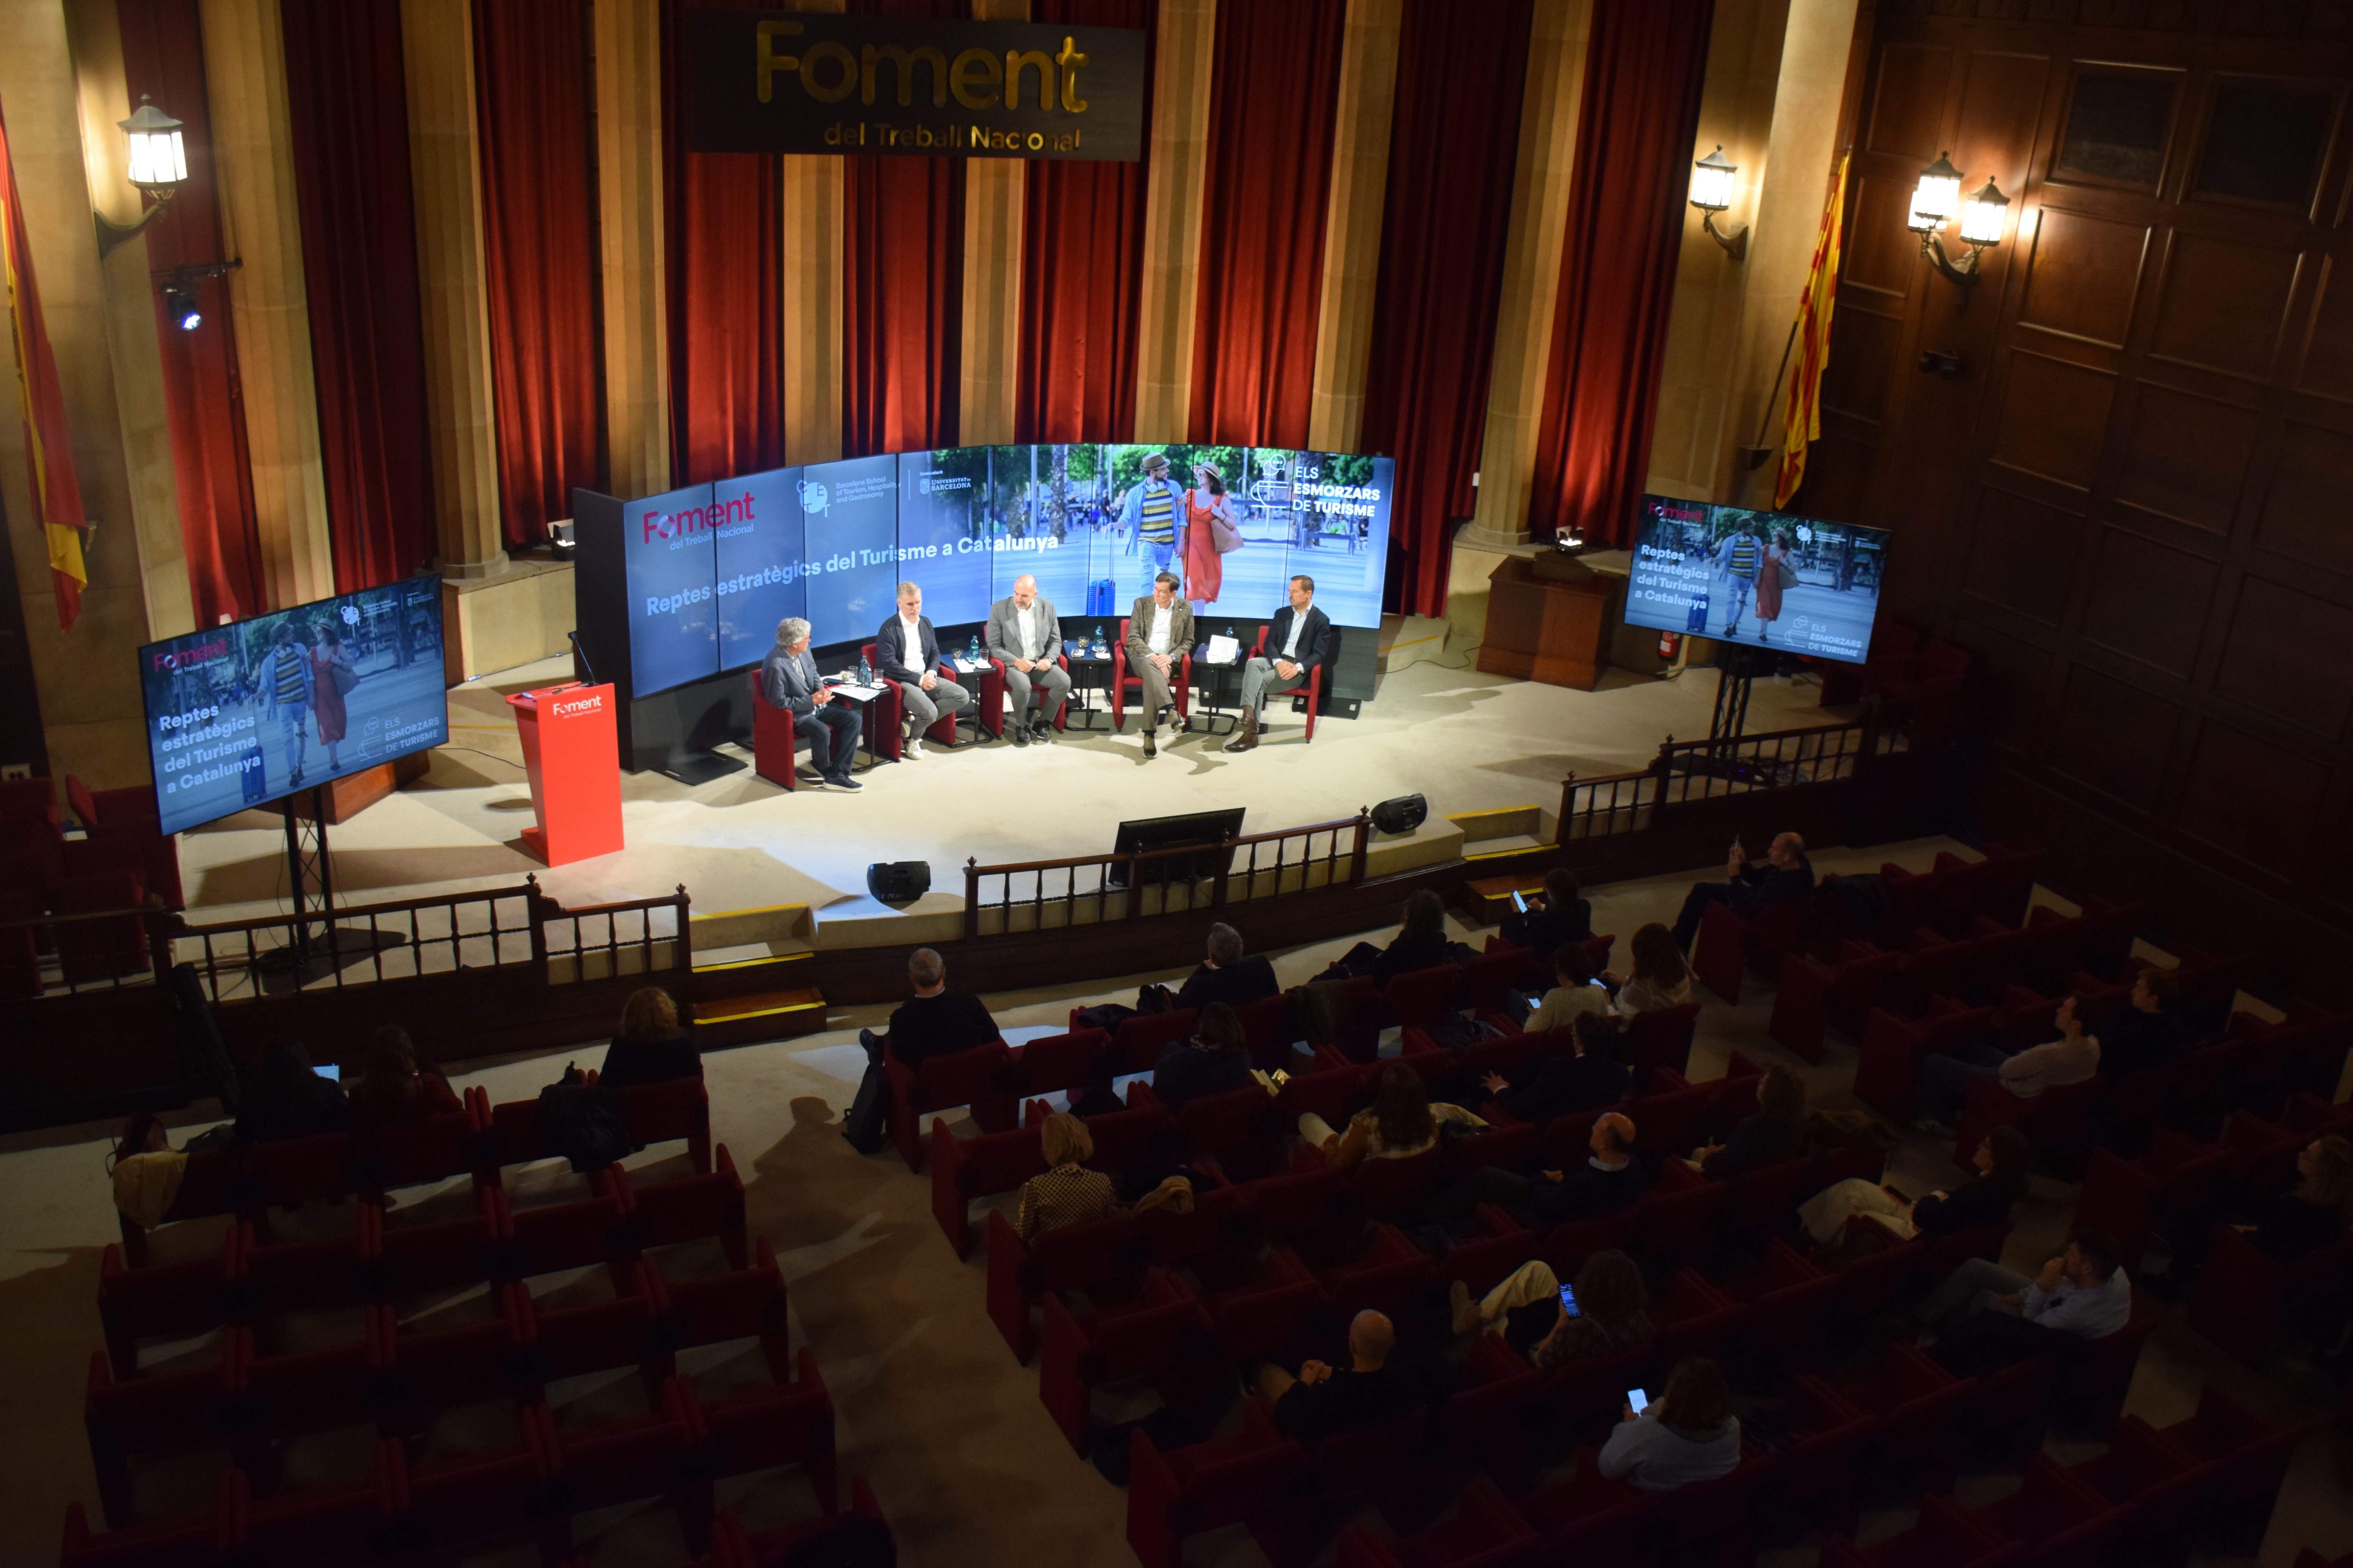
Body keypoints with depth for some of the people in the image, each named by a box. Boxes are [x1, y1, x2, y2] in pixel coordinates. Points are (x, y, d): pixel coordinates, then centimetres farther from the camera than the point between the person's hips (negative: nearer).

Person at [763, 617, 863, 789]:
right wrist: (811, 701, -21)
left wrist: (821, 690, -7)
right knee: (822, 732, -34)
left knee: (853, 719, -8)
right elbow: (779, 702, -22)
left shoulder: (803, 651, -4)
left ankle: (837, 773, -10)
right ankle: (824, 768, -1)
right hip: (795, 713, -8)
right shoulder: (776, 666, -27)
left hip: (815, 703, 8)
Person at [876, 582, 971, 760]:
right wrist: (919, 680, -20)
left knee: (962, 697, -9)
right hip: (902, 682, -7)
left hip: (926, 678, 7)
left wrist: (931, 673, -8)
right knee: (930, 712, -29)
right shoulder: (889, 629, -11)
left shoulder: (926, 623, 10)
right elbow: (889, 664, -17)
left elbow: (935, 653, 14)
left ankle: (915, 721, -5)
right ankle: (913, 739, 5)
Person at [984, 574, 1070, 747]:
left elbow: (1056, 641, 9)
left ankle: (1042, 721, -3)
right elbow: (993, 646, -6)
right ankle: (1021, 725, -7)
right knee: (1023, 686, -35)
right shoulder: (999, 609, -8)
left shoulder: (1048, 607, 1)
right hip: (1013, 664, -3)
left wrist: (1049, 659, -12)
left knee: (1064, 682, -24)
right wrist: (1016, 661, -20)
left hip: (1041, 663, 3)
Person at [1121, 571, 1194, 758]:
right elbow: (1133, 638, -3)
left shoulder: (1185, 608, 4)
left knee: (1151, 680, -34)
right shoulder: (1141, 604, 2)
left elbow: (1188, 642, 8)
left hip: (1166, 661, 0)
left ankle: (1149, 734, -32)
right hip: (1142, 658, 0)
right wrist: (1152, 656, -18)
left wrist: (1171, 656, -11)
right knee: (1149, 666, -38)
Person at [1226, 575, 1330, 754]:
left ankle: (1251, 733, -29)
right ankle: (1248, 718, -45)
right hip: (1276, 661, 4)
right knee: (1253, 663, -31)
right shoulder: (1282, 614, 16)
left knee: (1260, 681, -29)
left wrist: (1298, 668, -21)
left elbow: (1319, 654, -4)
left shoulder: (1321, 620, 2)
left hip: (1298, 668, -4)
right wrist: (1279, 662, -12)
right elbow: (1269, 643, 9)